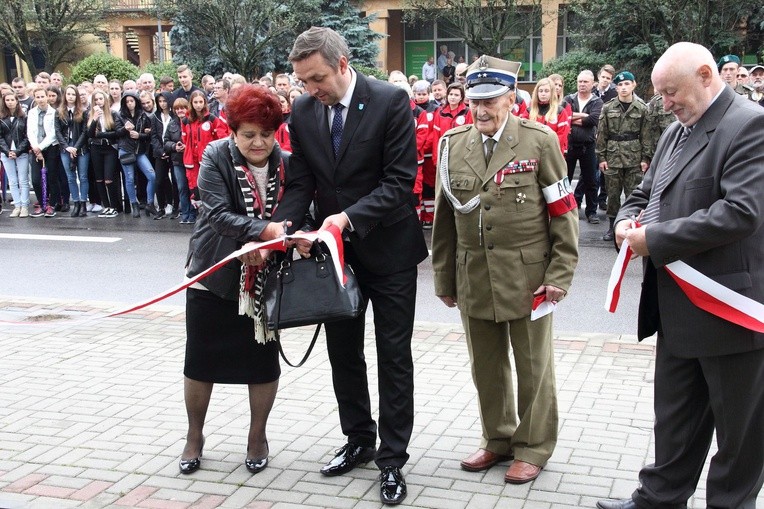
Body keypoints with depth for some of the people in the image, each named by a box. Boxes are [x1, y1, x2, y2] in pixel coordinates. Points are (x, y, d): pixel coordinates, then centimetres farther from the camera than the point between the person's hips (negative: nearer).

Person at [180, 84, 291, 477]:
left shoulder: (286, 165, -4)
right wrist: (266, 230, -34)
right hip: (214, 275, -1)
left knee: (263, 361, 8)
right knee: (201, 360, 8)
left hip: (265, 279, 2)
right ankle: (194, 436, 29)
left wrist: (270, 246, -24)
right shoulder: (216, 157, -11)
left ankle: (257, 436, 29)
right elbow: (219, 215, -21)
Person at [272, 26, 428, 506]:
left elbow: (401, 180, -20)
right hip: (336, 249, 5)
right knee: (343, 352, 15)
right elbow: (301, 182, -1)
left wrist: (350, 217, -31)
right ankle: (359, 440, 33)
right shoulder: (303, 111, -2)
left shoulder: (391, 101, -16)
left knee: (394, 356, 4)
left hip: (387, 247, -5)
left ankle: (393, 458, 15)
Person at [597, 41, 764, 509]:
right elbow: (646, 193, 21)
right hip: (678, 307, 8)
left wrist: (654, 239, -21)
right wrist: (628, 219, -4)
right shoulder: (677, 131, 13)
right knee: (674, 418, 19)